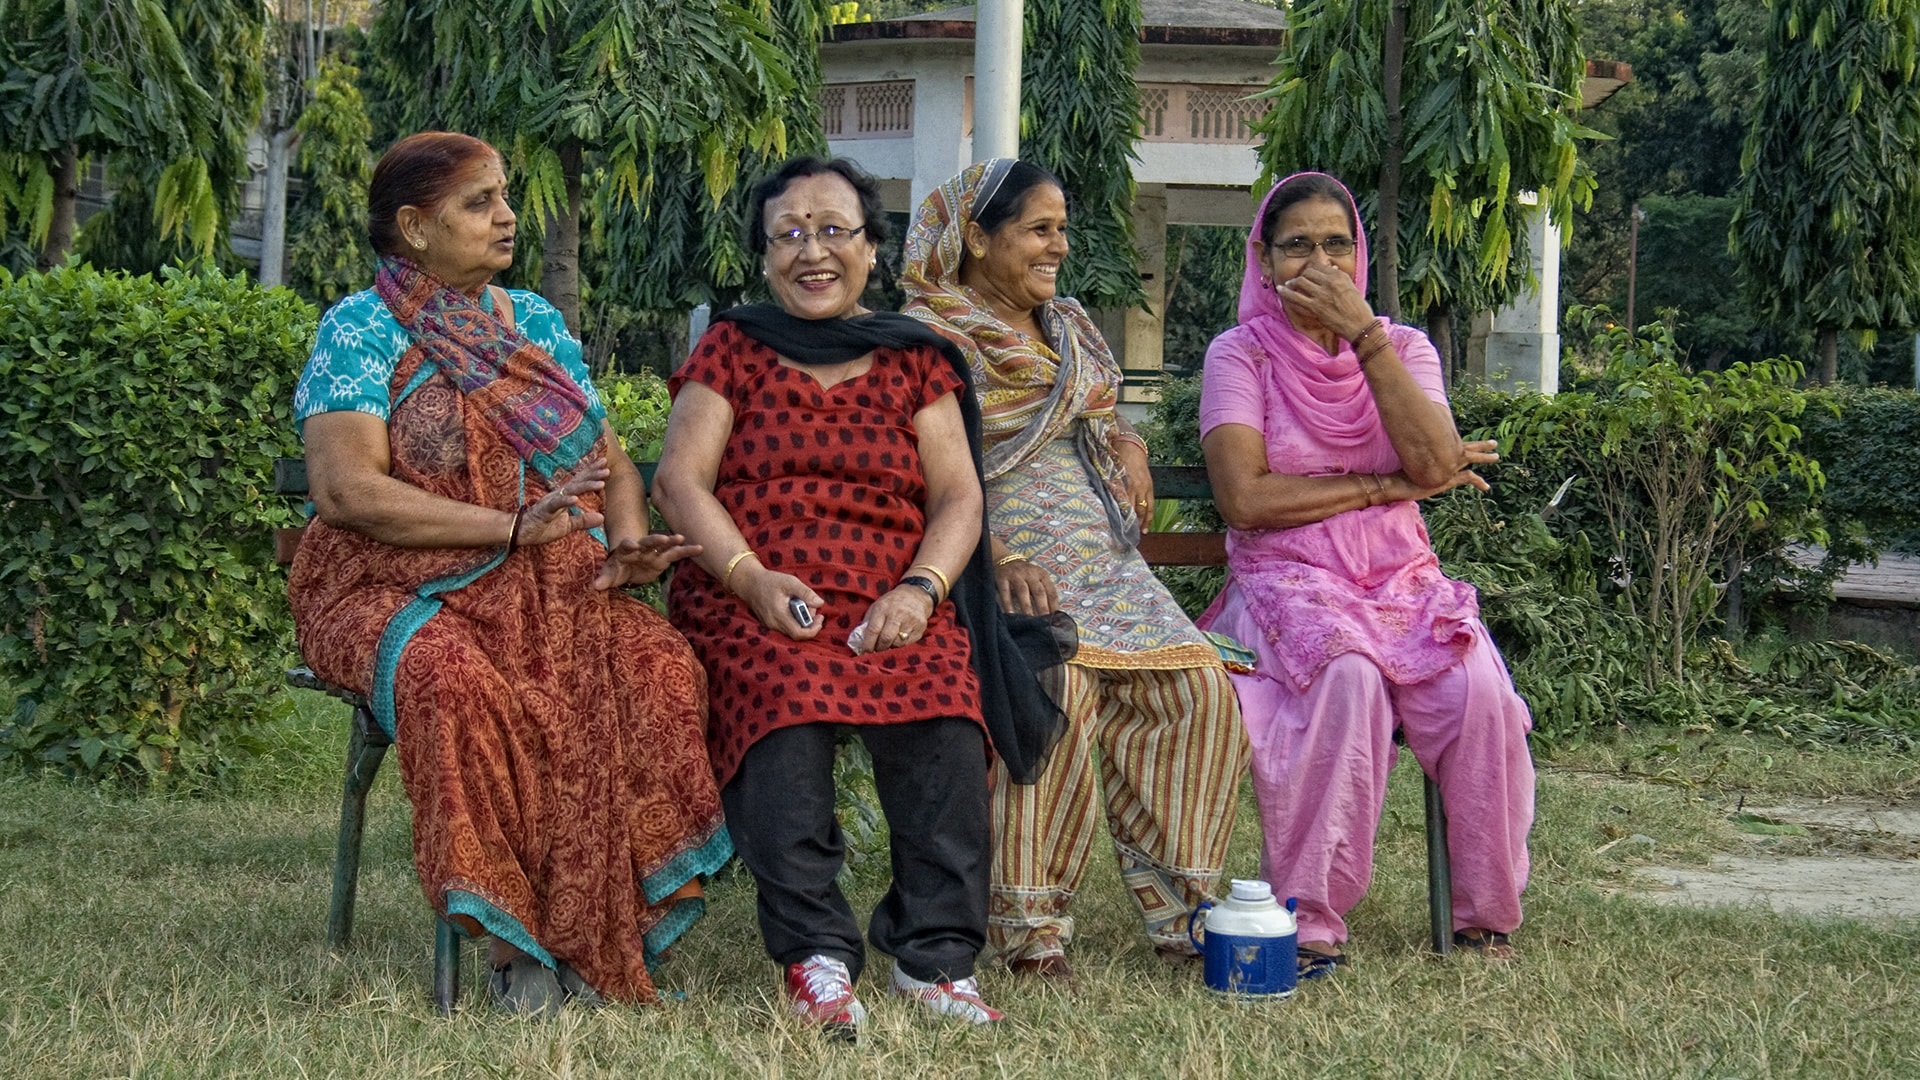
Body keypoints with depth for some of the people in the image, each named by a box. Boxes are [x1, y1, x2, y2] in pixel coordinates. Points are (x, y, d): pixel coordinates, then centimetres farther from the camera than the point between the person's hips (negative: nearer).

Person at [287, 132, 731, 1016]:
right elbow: (345, 487, -12)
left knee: (659, 669, -28)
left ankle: (609, 933, -24)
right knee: (458, 686, -39)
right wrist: (512, 528, -19)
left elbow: (610, 459, 18)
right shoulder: (361, 330, 1)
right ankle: (515, 939, -29)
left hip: (560, 588, 4)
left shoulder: (535, 320, 18)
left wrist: (628, 544, -6)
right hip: (403, 590, -4)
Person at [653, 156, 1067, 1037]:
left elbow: (958, 498, 10)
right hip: (751, 603, -1)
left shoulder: (914, 361, 19)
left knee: (946, 707, -31)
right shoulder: (733, 350, 15)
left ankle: (934, 956, -22)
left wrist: (919, 589, -10)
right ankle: (814, 956, -30)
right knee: (786, 704, -35)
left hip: (892, 609, 1)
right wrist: (751, 577, -13)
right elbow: (680, 480, 4)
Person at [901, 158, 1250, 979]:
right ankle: (1029, 925, -23)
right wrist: (1001, 561, -22)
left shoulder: (1067, 325, 23)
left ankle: (1173, 907, -7)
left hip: (1100, 556, 7)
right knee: (1056, 684, -33)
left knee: (1195, 685, -15)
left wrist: (1127, 444, 10)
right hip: (995, 560, -7)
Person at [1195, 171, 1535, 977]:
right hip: (1286, 580, -3)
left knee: (1478, 690, -27)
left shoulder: (1403, 348, 10)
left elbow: (1435, 465, -10)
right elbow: (1243, 497, -13)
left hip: (1400, 576, 3)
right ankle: (1309, 919, -29)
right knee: (1347, 675, -36)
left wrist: (1363, 334, -13)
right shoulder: (1241, 355, 2)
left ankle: (1485, 912, -9)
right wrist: (1384, 486, -10)